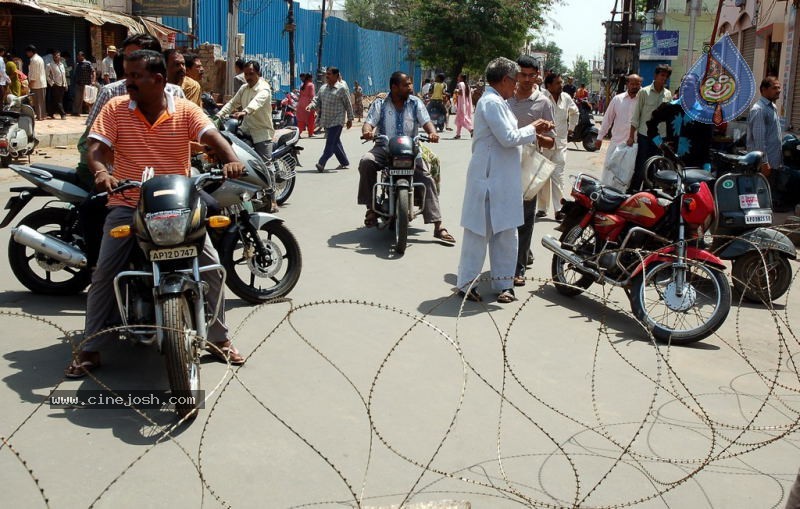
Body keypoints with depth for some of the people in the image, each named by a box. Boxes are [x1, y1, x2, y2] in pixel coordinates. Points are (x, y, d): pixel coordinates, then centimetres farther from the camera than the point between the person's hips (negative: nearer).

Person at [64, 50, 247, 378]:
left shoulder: (185, 111, -1)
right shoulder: (115, 109, 0)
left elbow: (212, 137, -15)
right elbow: (96, 147, -9)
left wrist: (230, 160, -37)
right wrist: (100, 171, -32)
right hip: (128, 205, 0)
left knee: (212, 265, -8)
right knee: (104, 273, -11)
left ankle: (219, 339, 9)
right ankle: (89, 349, 1)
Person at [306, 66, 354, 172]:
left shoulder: (342, 89, -7)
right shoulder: (323, 88, 12)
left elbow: (348, 105, -3)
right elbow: (317, 100, 12)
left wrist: (350, 119, -1)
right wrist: (311, 105, -10)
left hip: (337, 120, -7)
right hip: (326, 121, 7)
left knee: (331, 142, -11)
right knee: (335, 142, 13)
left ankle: (321, 163, -14)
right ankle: (344, 162, 23)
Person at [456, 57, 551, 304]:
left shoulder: (497, 102, 17)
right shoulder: (491, 102, -15)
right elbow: (508, 138, -19)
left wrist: (534, 132, 14)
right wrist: (531, 128, -4)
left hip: (503, 179, 10)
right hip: (489, 178, -10)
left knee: (505, 232, 11)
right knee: (479, 231, -2)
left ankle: (504, 282, 18)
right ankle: (465, 282, 8)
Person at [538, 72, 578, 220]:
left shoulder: (566, 98, 5)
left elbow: (574, 112, 25)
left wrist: (571, 127, 19)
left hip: (560, 143, 3)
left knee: (558, 177, -1)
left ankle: (559, 209, 0)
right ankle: (542, 208, 18)